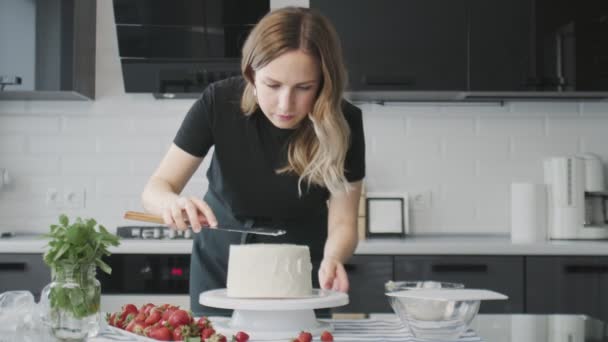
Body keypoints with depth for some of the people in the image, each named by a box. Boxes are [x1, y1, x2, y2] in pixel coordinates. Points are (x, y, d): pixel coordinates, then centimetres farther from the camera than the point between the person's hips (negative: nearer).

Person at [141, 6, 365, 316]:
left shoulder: (343, 123, -24)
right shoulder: (219, 102, -24)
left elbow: (342, 223, -19)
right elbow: (156, 188, -18)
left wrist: (332, 260, -41)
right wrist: (172, 202, -41)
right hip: (220, 265, 1)